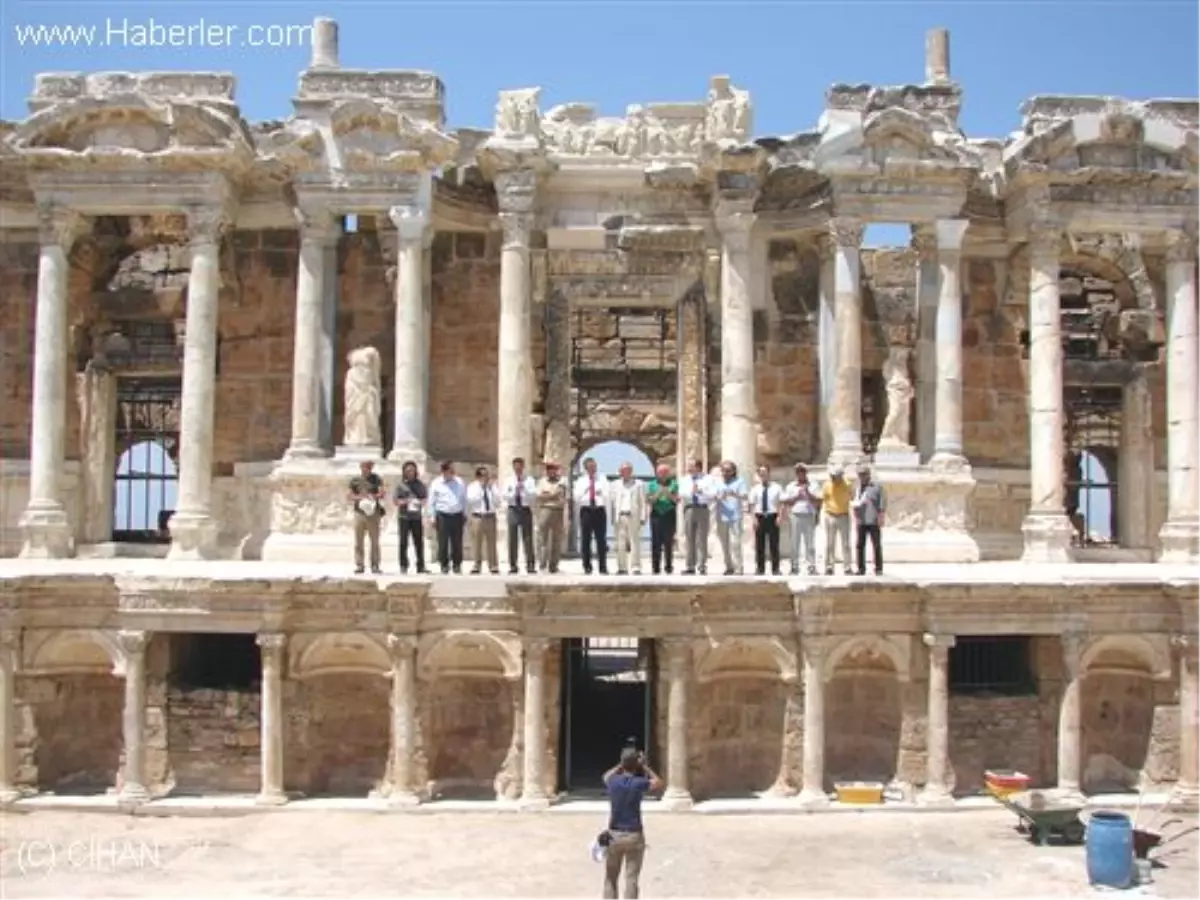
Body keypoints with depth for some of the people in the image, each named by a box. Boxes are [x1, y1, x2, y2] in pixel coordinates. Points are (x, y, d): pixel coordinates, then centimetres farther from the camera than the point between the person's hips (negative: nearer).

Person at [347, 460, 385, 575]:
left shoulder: (376, 479, 5)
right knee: (358, 541, 0)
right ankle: (359, 565, 4)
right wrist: (359, 497, -8)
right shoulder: (355, 480, 9)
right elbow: (349, 497, 8)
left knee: (374, 541, 0)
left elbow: (381, 494, -5)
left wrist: (372, 496, -21)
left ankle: (375, 566, 3)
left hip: (373, 513, -1)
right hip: (359, 513, 1)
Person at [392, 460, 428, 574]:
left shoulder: (420, 484, 9)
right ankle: (403, 566, 6)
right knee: (404, 542, -1)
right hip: (404, 516, -2)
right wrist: (404, 502, -14)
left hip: (417, 516, 2)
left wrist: (420, 502, -7)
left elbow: (425, 498, 14)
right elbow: (395, 500, 3)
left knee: (419, 542, 2)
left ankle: (421, 566, 7)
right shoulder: (400, 484, 3)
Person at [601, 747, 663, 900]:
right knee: (631, 879, 0)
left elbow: (606, 776, 22)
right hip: (634, 836, -2)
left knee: (610, 879, 12)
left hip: (614, 835, 2)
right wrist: (644, 766, 7)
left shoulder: (613, 781, -4)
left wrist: (621, 765, 16)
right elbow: (659, 783, 8)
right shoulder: (639, 783, -12)